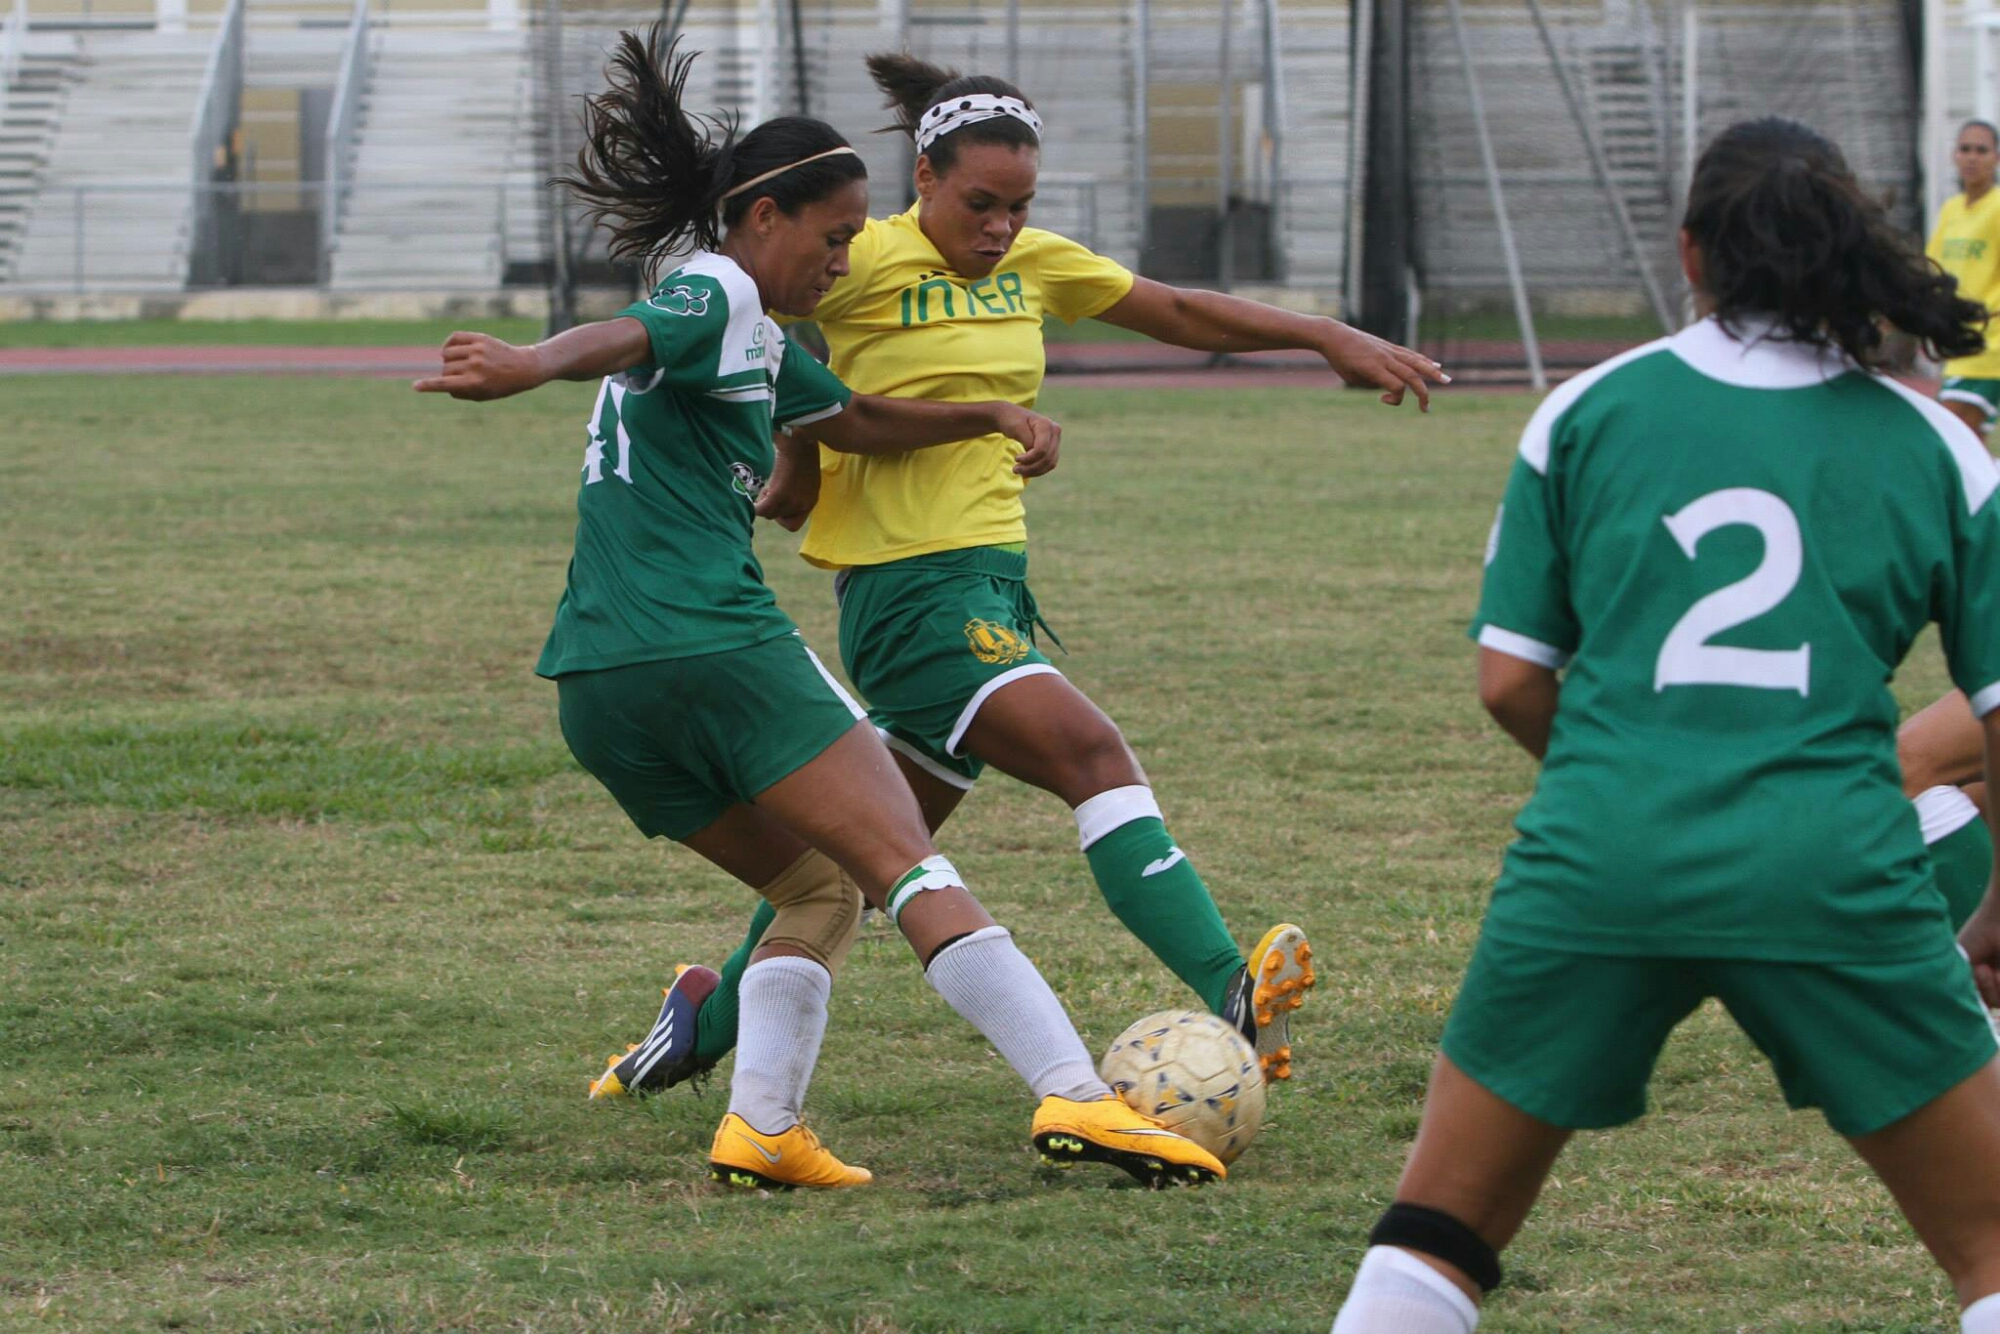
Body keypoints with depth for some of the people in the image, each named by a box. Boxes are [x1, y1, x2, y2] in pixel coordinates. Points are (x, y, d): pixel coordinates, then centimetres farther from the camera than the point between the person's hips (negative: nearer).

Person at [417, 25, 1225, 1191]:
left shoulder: (757, 341, 26)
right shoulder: (717, 296, -4)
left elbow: (856, 420, 43)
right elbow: (625, 340, -27)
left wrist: (989, 417, 34)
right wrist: (528, 367, -47)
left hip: (600, 690, 10)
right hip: (714, 646, -10)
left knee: (818, 888, 18)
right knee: (910, 869, -10)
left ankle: (760, 1129, -1)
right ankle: (1076, 1096, -18)